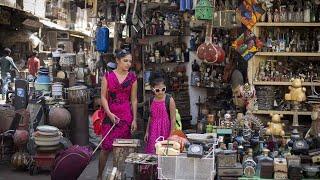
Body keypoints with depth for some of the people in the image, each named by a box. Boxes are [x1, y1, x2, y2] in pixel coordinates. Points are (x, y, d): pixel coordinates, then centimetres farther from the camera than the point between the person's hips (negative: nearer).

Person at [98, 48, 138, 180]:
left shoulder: (132, 77, 5)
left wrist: (134, 119, 2)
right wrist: (109, 113, -13)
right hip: (110, 114, -1)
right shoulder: (108, 76, 0)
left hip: (126, 115, 2)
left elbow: (134, 100, 6)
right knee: (106, 147, -3)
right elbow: (103, 97, -1)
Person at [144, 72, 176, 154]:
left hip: (165, 131, -5)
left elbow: (173, 119, -8)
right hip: (153, 131, 5)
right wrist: (147, 132, 15)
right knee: (152, 151, 3)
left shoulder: (169, 100, -10)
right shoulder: (151, 100, 5)